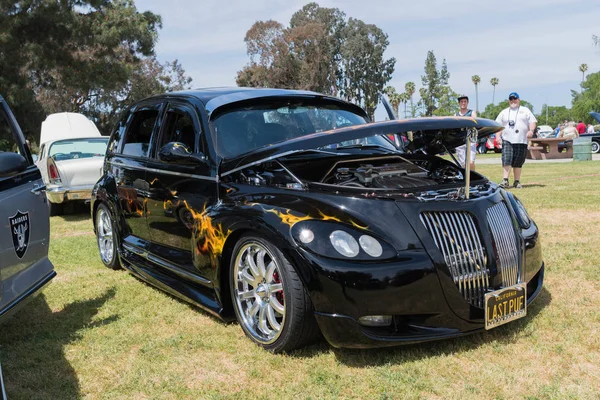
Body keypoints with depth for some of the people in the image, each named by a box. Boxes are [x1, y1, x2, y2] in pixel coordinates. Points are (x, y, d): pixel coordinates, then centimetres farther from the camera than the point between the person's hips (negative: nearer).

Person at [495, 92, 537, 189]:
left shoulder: (525, 110, 14)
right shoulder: (504, 112, 16)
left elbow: (533, 122, 6)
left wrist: (531, 130, -13)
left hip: (521, 141, 0)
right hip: (507, 141, 0)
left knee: (518, 163, 2)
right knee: (506, 160, -16)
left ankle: (517, 182, 11)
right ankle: (505, 181, -20)